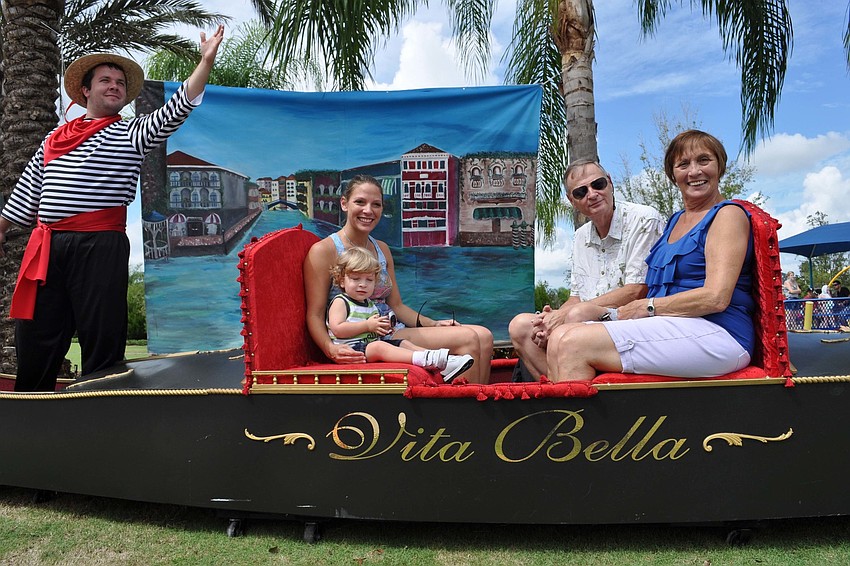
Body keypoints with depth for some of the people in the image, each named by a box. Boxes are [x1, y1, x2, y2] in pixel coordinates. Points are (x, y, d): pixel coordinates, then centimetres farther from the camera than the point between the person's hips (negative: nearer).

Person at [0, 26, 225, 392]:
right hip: (45, 246, 5)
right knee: (35, 336, 10)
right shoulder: (56, 138, 20)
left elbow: (175, 111, -9)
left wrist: (206, 61, -17)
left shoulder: (132, 134, 6)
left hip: (101, 246, -4)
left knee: (102, 336, -1)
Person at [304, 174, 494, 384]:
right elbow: (315, 315, -9)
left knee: (483, 336, -9)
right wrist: (330, 348, -28)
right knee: (468, 339, -20)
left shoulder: (382, 249, 16)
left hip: (394, 332, 8)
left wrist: (434, 324, 3)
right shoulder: (323, 250, -5)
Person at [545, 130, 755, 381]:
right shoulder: (675, 221, 24)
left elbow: (716, 298, -13)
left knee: (574, 343, -25)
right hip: (669, 328, 8)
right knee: (559, 338, -13)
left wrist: (647, 306, -8)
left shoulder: (728, 214, 0)